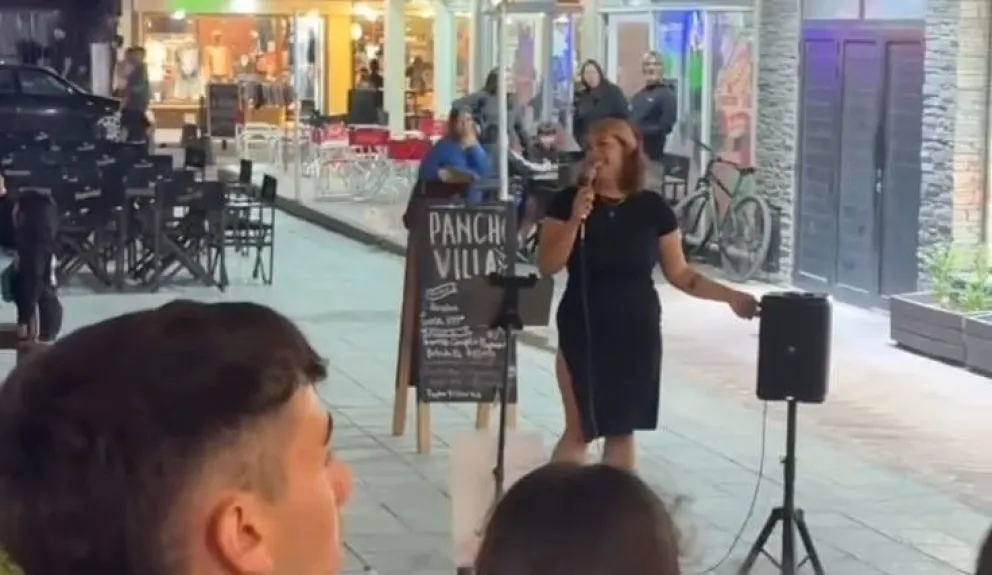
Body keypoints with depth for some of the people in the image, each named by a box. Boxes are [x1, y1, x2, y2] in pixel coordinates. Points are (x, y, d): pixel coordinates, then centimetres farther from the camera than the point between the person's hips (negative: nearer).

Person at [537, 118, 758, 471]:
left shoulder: (653, 209, -3)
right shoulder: (568, 201, -6)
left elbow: (679, 274, 4)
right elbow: (547, 266, -13)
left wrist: (729, 295, -5)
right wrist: (575, 220, -25)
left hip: (637, 334, 2)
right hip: (582, 332, -2)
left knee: (622, 429, 10)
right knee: (579, 431, 0)